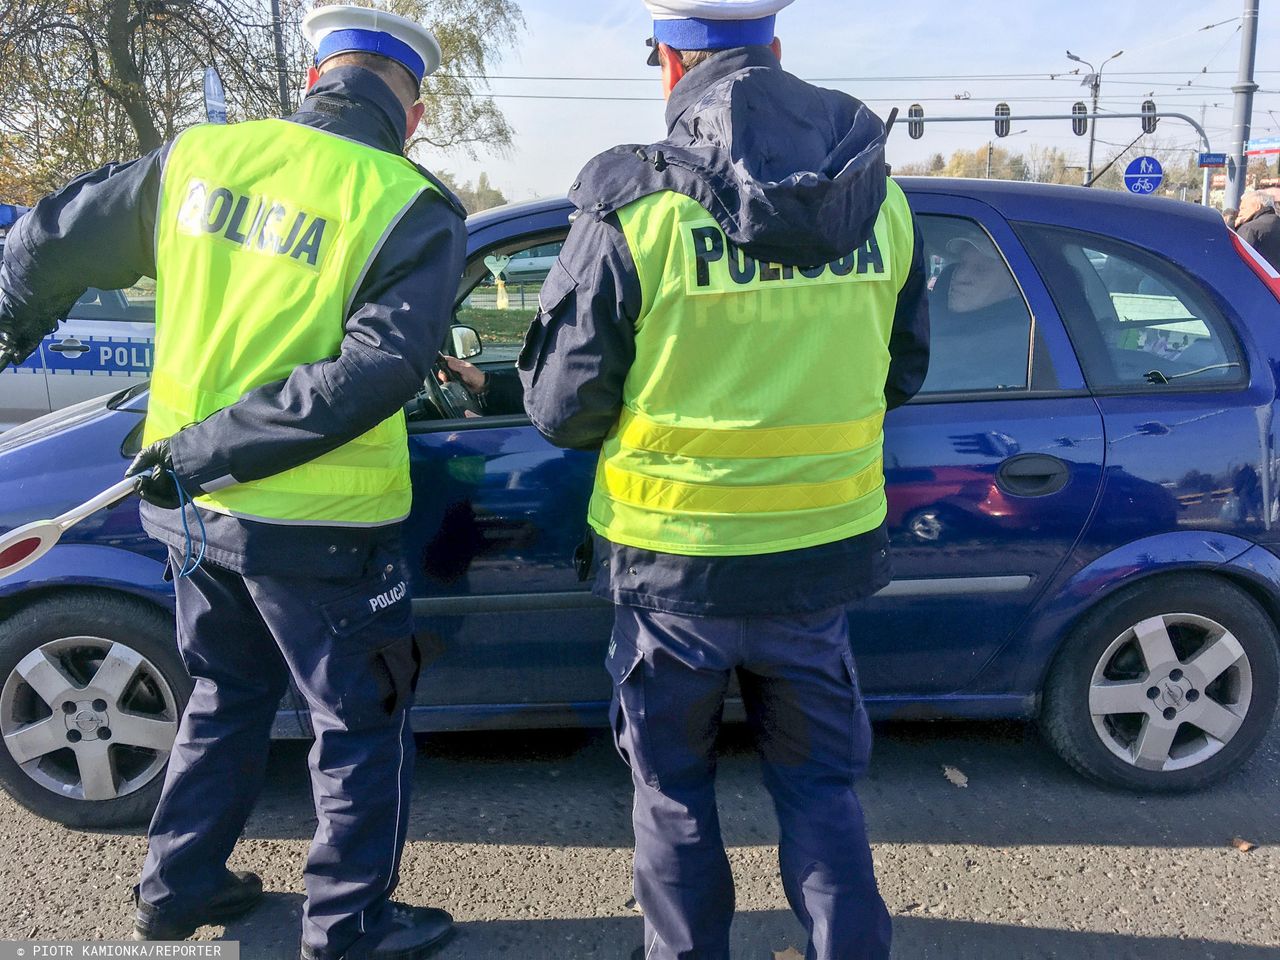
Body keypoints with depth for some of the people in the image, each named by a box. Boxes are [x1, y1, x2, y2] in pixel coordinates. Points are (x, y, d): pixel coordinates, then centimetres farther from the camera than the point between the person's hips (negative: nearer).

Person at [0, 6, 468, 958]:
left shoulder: (201, 153, 2)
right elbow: (378, 369, -24)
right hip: (316, 524, -5)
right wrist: (215, 450, -18)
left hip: (189, 507, 6)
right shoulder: (413, 209, -11)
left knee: (227, 696, 26)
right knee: (363, 724, 14)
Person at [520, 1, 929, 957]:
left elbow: (562, 407, -9)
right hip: (827, 554, 3)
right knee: (821, 783, 21)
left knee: (674, 788, 19)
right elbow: (901, 375, 9)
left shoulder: (634, 206, -15)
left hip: (675, 562, -3)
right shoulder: (880, 198, -2)